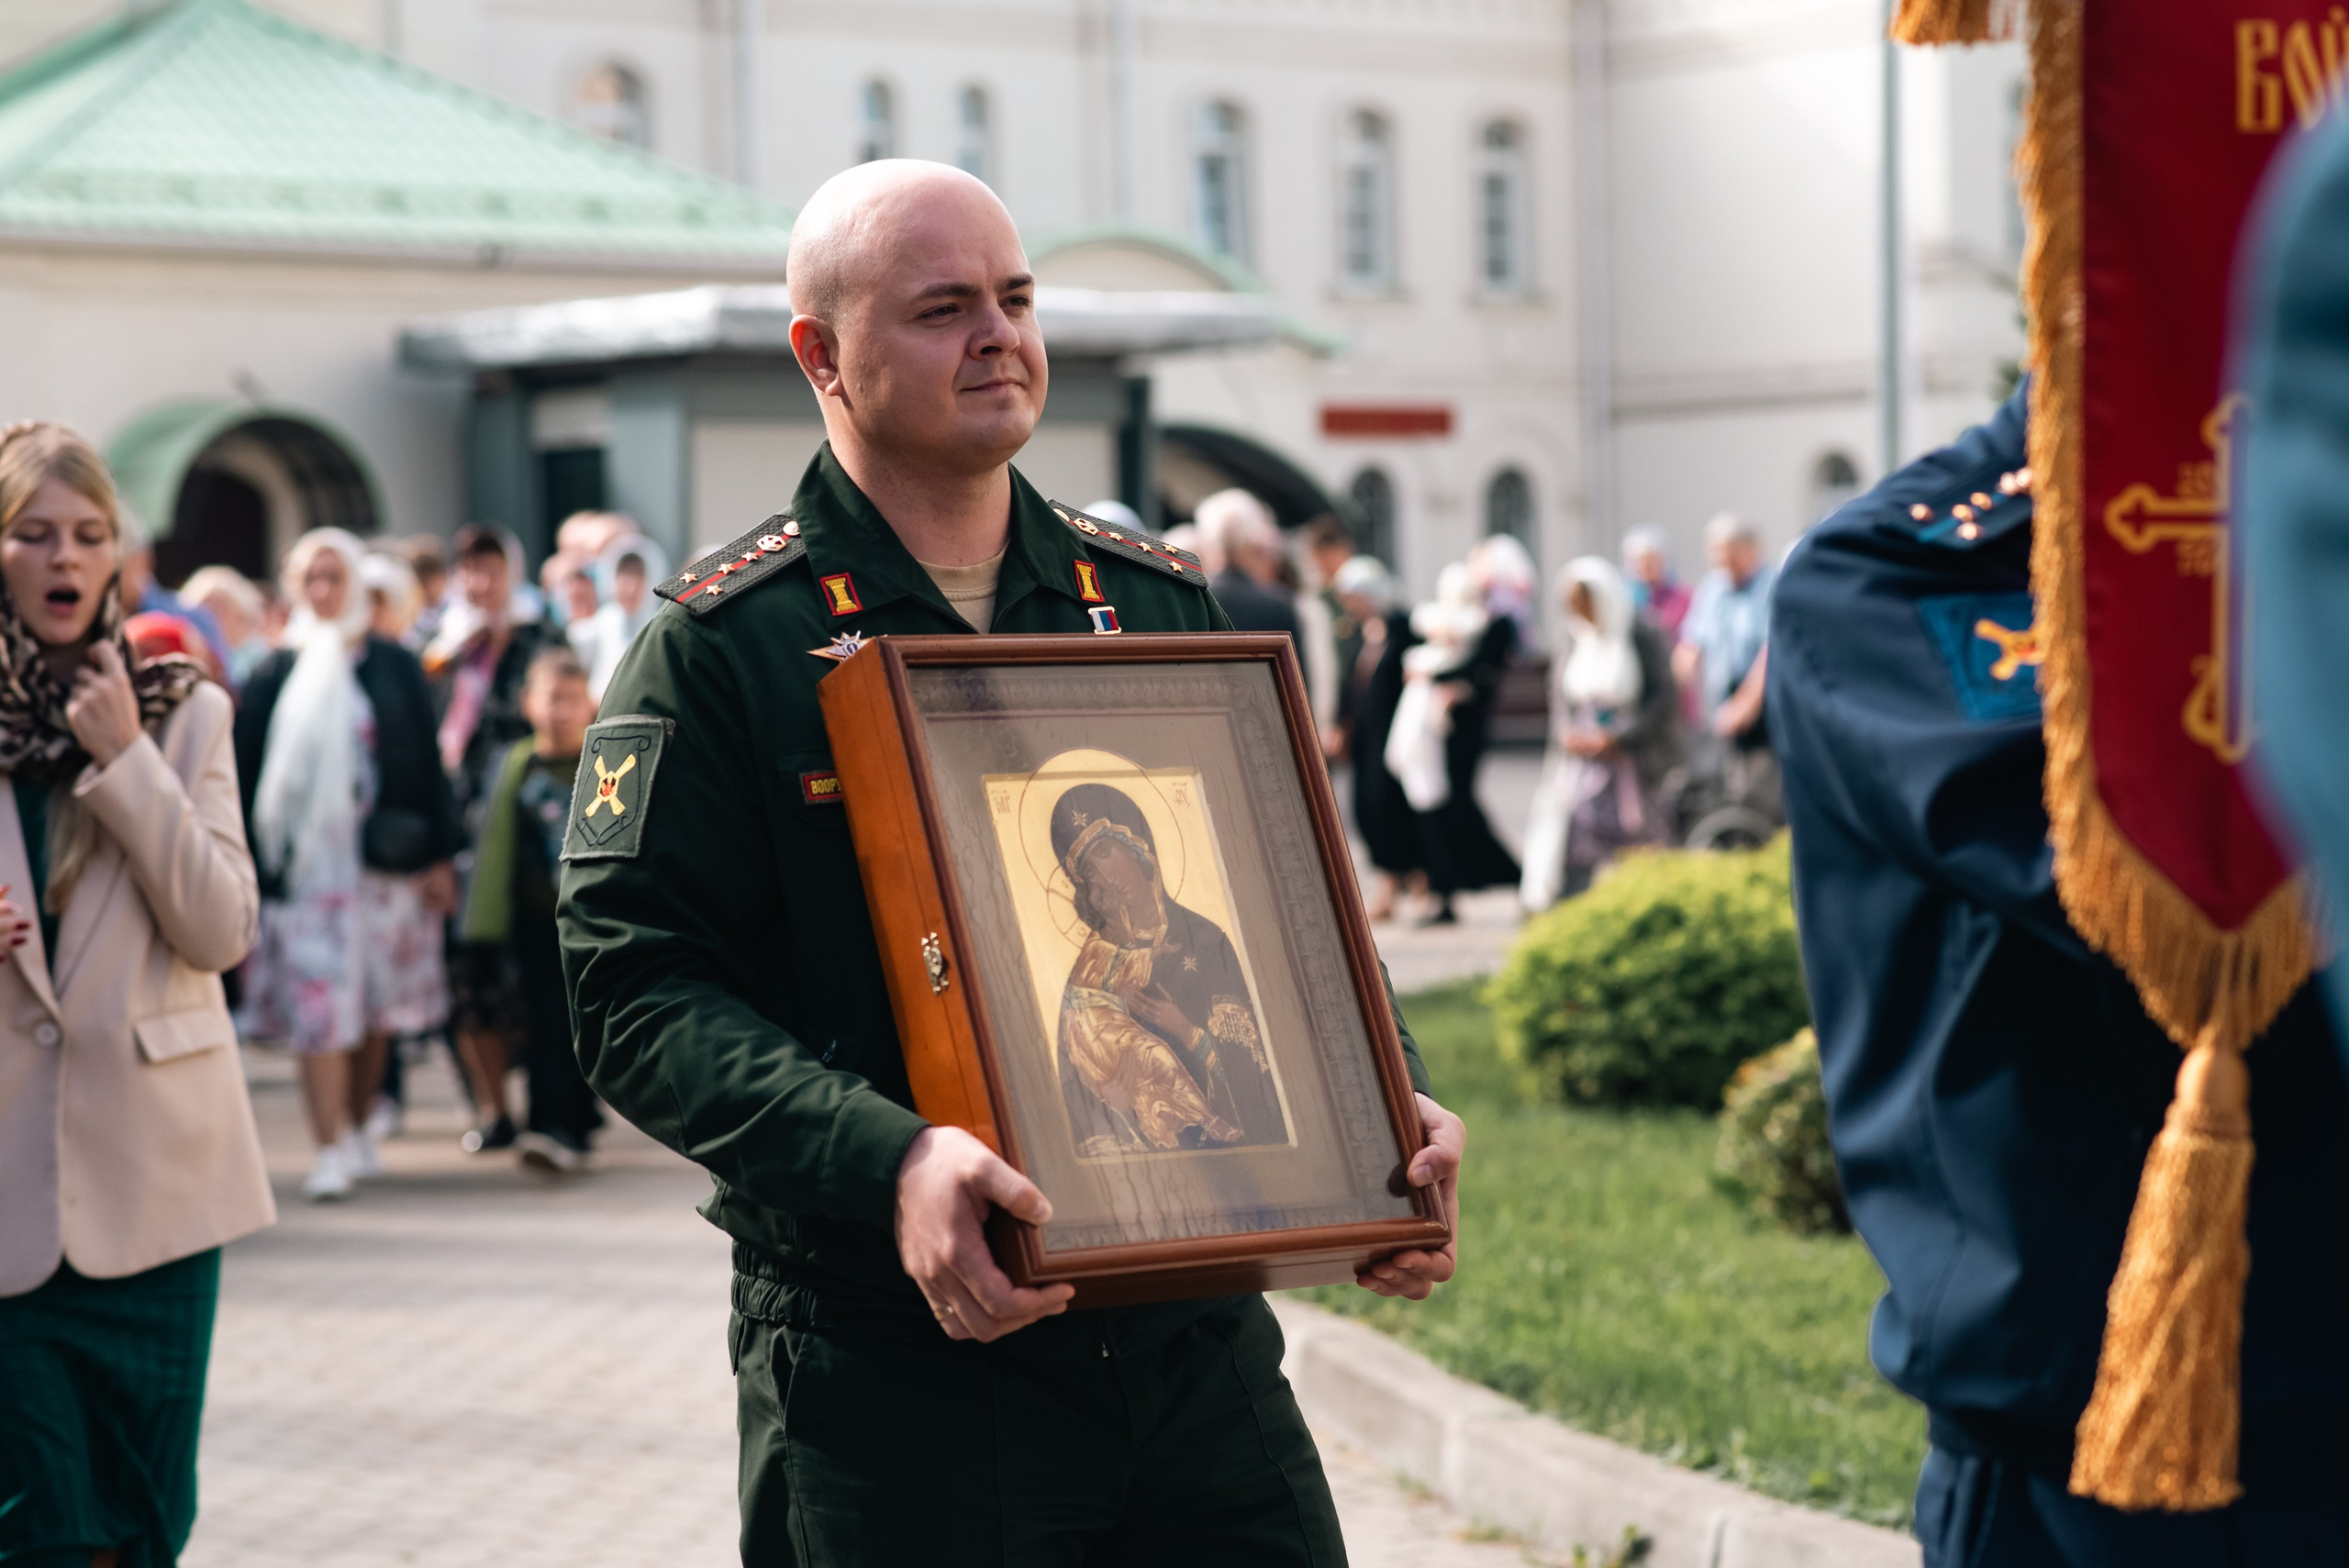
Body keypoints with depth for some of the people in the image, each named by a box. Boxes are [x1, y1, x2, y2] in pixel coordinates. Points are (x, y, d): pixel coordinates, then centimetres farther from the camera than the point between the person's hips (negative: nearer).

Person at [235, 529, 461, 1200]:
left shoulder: (394, 667, 6)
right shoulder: (275, 675, 4)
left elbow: (426, 764, 6)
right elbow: (249, 774, 3)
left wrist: (439, 855, 1)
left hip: (384, 862, 1)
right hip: (305, 866, -1)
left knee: (377, 1006, 9)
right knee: (316, 1006, -9)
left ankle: (358, 1127, 24)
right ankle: (331, 1150, -10)